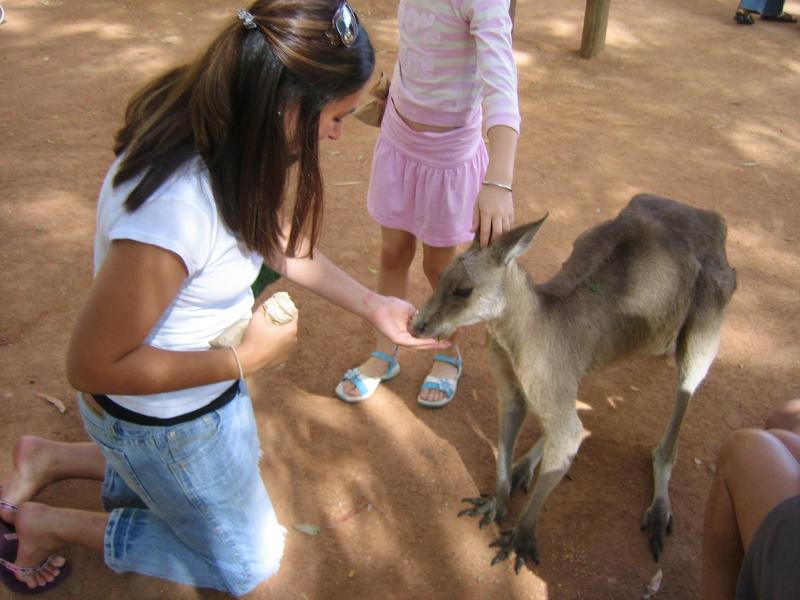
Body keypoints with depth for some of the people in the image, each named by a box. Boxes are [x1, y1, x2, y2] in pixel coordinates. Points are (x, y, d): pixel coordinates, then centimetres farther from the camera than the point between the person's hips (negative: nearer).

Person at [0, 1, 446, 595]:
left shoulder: (221, 131, -13)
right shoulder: (173, 209, -40)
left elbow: (279, 241, 2)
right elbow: (92, 365, -29)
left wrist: (374, 306, 0)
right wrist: (243, 359, -23)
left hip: (207, 381, 8)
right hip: (165, 416, -8)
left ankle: (48, 460, 33)